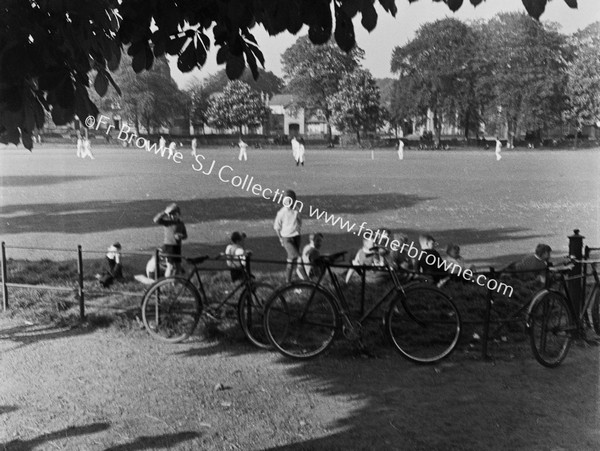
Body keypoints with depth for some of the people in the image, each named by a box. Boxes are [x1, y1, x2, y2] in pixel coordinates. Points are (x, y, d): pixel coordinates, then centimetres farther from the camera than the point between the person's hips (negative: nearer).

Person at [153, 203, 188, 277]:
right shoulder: (168, 222, -8)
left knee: (178, 267, 10)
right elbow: (156, 220, -24)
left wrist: (181, 236, -9)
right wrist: (165, 212, -27)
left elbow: (185, 235, 14)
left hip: (177, 246, 6)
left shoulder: (181, 223, 8)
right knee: (170, 266, -9)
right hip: (168, 246, -6)